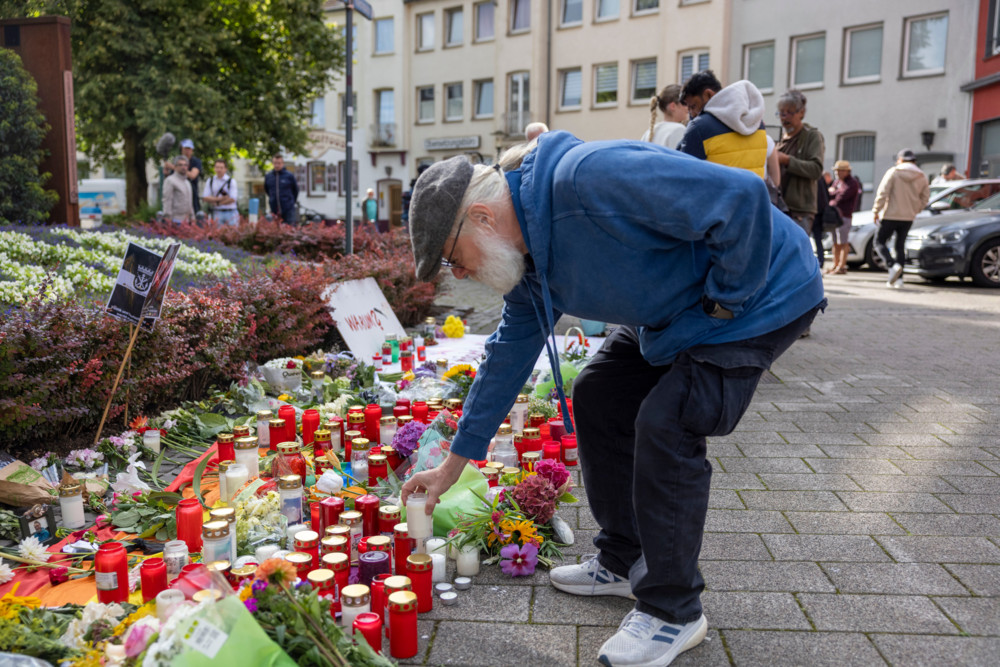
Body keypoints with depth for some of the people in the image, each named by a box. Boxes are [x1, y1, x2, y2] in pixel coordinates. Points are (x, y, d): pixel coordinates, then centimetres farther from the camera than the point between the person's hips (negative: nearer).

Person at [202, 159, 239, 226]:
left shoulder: (231, 181, -2)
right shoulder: (210, 181, 8)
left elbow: (232, 199, -9)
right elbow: (206, 198, 2)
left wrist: (217, 203, -5)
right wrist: (219, 198, -11)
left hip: (230, 212, -2)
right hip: (217, 213, 2)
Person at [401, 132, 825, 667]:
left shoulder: (586, 178, -33)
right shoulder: (526, 251, -2)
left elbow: (740, 196, -35)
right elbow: (510, 353, 7)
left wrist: (725, 300, -21)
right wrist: (453, 465, 10)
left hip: (758, 296, -9)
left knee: (664, 425, -19)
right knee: (596, 396, 9)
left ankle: (673, 612, 1)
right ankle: (623, 562, 23)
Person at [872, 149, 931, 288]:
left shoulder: (893, 172, -7)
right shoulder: (921, 177, 6)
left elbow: (882, 193, -13)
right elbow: (925, 198, 9)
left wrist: (876, 211, -7)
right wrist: (914, 211, 21)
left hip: (890, 215, -5)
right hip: (908, 218, 5)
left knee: (879, 242, 5)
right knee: (900, 246, 12)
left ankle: (893, 265, -20)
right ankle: (898, 278, 8)